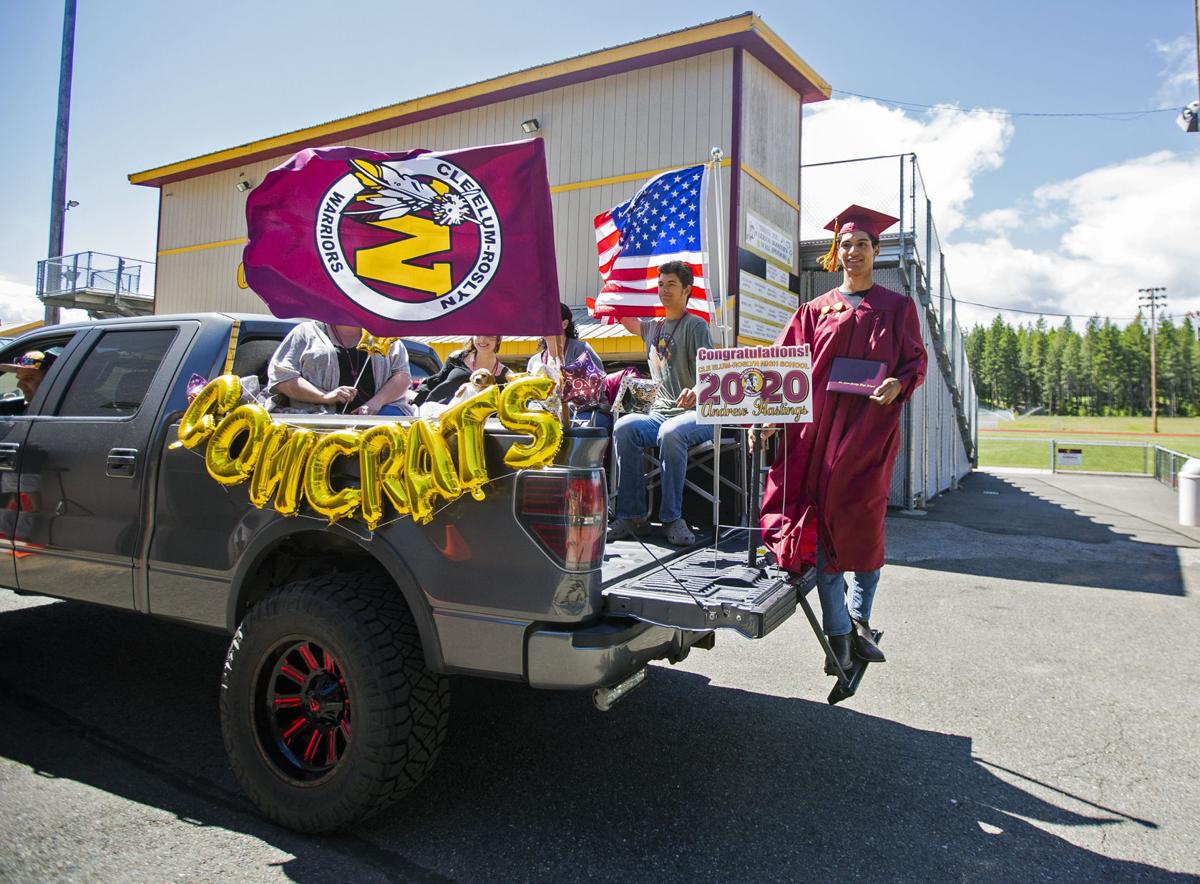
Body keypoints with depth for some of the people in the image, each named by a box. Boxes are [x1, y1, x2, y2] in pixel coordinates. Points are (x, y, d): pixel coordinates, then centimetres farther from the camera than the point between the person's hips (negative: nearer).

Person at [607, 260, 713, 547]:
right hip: (659, 413, 5)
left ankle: (672, 517, -29)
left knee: (671, 433, -39)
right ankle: (632, 516, -26)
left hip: (696, 414, -5)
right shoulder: (653, 327, 22)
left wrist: (697, 390, -36)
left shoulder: (696, 325, 1)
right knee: (624, 427, -27)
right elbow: (623, 318, 41)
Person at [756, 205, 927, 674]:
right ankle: (838, 631, 4)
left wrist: (899, 382, -15)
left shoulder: (897, 307, 13)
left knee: (863, 523, -4)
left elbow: (916, 360, 9)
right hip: (817, 427, 1)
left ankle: (859, 617, 18)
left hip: (870, 428, -1)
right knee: (823, 524, -5)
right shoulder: (817, 310, 14)